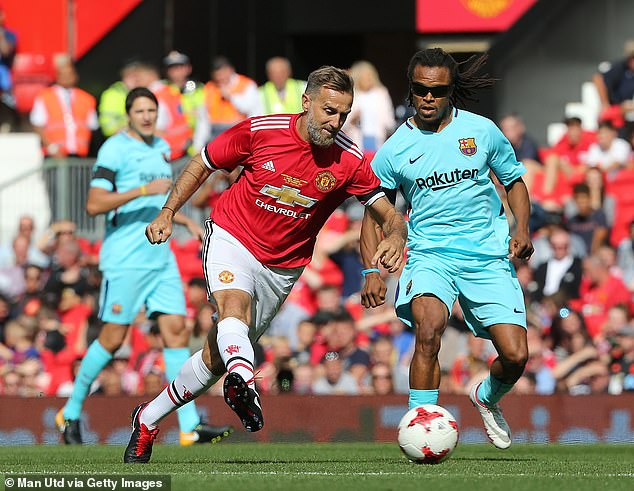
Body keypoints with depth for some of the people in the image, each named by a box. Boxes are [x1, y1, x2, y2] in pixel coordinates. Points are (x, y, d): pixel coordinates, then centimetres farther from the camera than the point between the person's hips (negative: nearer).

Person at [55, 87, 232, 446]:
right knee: (113, 338, -3)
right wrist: (143, 190, -22)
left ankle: (190, 427, -8)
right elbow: (94, 204, -17)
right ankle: (71, 413, 15)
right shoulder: (114, 149, -9)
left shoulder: (161, 147, 16)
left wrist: (186, 221, 16)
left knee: (177, 330, -4)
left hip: (161, 257, 7)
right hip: (125, 260, -7)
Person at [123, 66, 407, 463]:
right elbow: (202, 165, 0)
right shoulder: (260, 131, -15)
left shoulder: (349, 162, -13)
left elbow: (389, 214, -11)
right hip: (231, 238, -3)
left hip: (281, 267, 3)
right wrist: (167, 213, -4)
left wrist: (395, 236, -34)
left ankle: (148, 420, 25)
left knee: (216, 357, 7)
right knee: (235, 305, -35)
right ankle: (243, 381, -64)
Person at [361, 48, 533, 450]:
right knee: (429, 328, -32)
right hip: (430, 254, -1)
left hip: (489, 255, 1)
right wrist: (373, 272, -3)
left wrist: (522, 230, 0)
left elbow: (514, 181, 17)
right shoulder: (394, 150, 2)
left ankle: (487, 398, 29)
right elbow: (374, 211, 10)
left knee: (516, 357, -7)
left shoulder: (482, 130, 3)